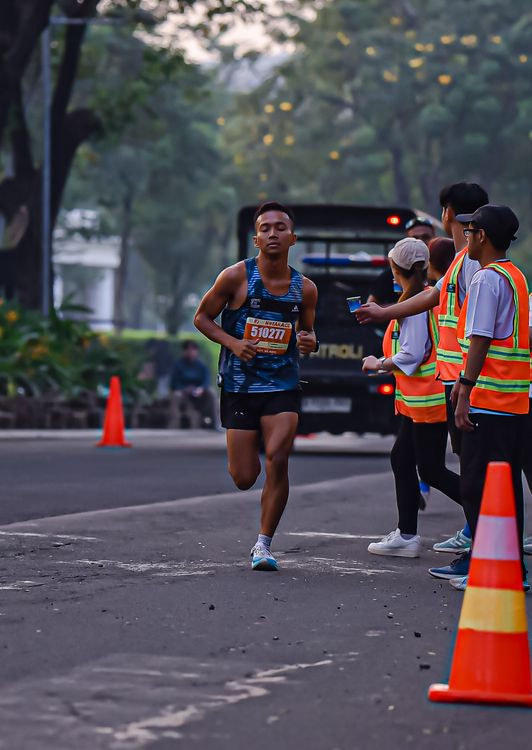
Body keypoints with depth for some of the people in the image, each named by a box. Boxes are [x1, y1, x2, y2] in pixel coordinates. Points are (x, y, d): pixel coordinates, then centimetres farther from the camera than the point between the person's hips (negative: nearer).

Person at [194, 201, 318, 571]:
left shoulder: (305, 288, 4)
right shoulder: (237, 277, -6)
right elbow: (202, 317, 3)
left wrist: (310, 342, -4)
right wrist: (232, 342, -13)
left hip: (283, 386, 1)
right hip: (240, 386, -1)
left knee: (278, 460, -18)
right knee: (244, 479, 0)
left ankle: (264, 544, -3)